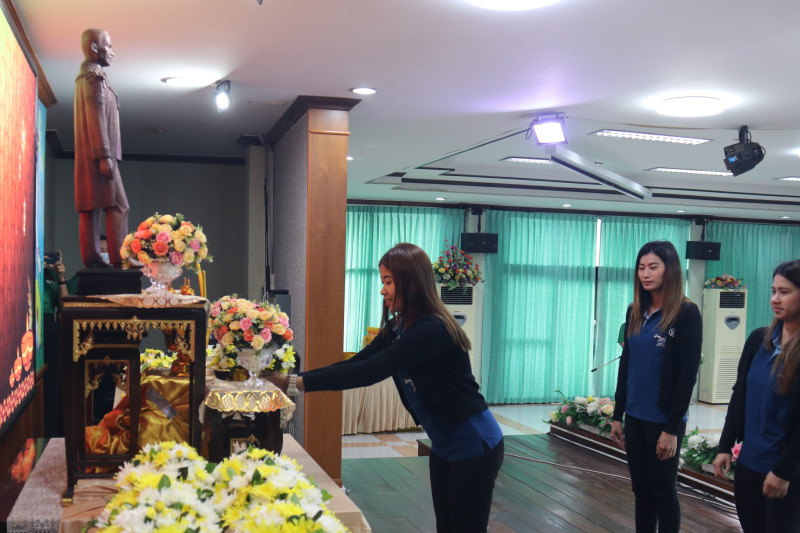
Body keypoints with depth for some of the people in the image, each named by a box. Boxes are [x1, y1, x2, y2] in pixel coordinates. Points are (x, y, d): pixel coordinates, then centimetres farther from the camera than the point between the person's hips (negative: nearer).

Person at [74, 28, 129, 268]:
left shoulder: (85, 76, 22)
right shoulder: (95, 75, -8)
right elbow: (96, 116, -17)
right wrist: (104, 155, -21)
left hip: (88, 155, 10)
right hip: (98, 152, -10)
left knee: (90, 207, 4)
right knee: (117, 206, -11)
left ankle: (91, 256, 3)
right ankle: (119, 257, -15)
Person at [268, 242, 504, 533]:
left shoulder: (432, 329, -25)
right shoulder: (397, 328, 4)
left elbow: (370, 371, -31)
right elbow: (356, 362, -1)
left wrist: (296, 383, -31)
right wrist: (293, 378, -11)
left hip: (474, 447, -9)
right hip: (444, 447, 9)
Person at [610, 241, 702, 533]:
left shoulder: (687, 314, -11)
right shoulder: (635, 312, 7)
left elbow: (687, 376, -14)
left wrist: (672, 428, -15)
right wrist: (617, 415, 11)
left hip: (664, 421, -5)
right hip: (635, 418, 5)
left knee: (663, 492, 7)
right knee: (641, 490, 13)